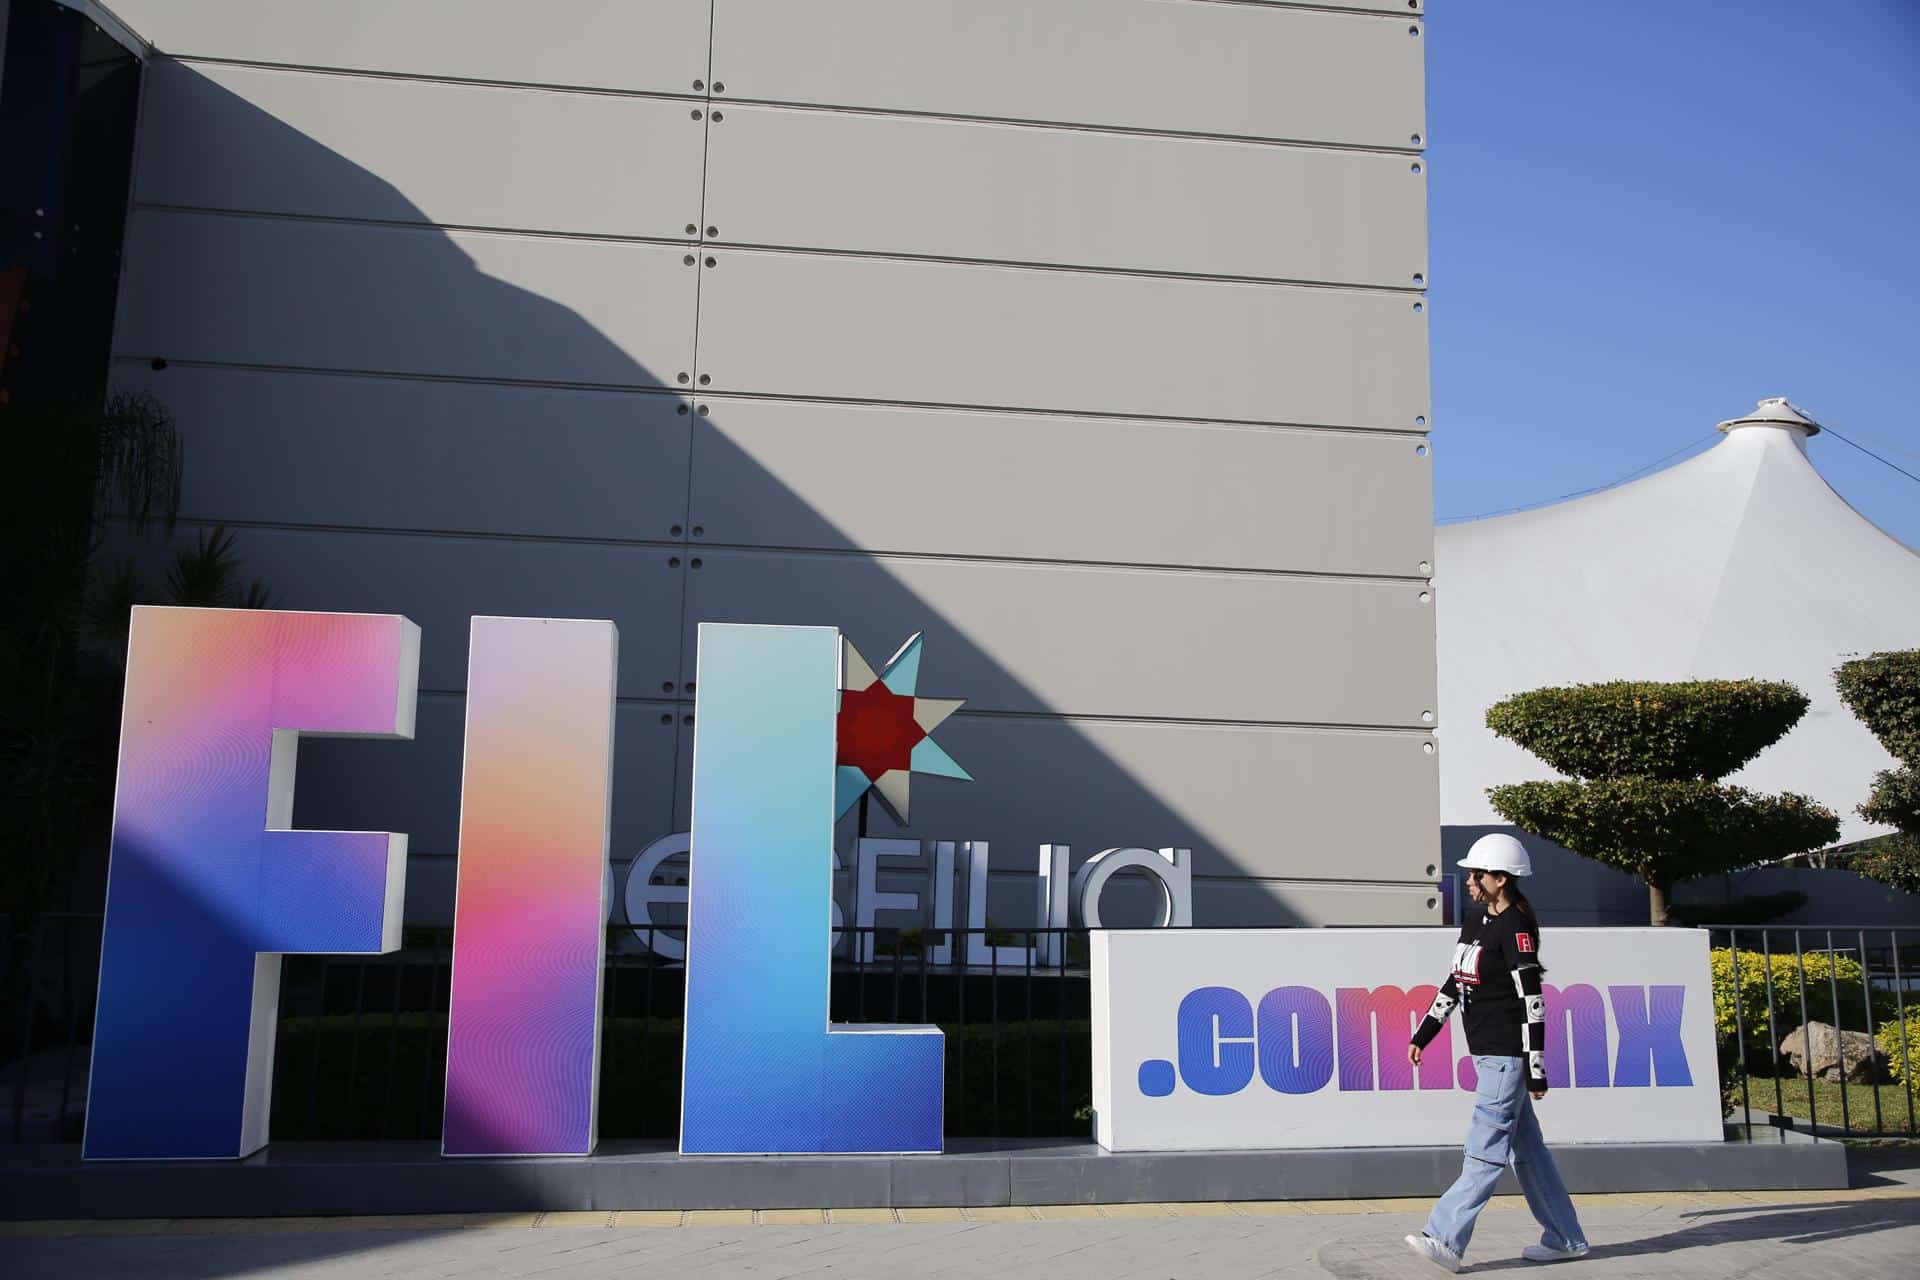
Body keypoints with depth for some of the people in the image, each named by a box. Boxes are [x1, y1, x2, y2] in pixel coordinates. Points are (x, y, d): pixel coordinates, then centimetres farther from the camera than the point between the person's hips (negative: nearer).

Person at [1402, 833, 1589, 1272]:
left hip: (1507, 1057, -10)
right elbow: (1455, 982, 19)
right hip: (1486, 1054, 10)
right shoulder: (1474, 920, 13)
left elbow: (1531, 1003, -16)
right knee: (1526, 1149, 14)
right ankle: (1566, 1239, 23)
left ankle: (1445, 1240, -11)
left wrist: (1536, 1070, -17)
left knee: (1485, 1152, -8)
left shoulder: (1515, 928, -14)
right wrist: (1423, 1034, 17)